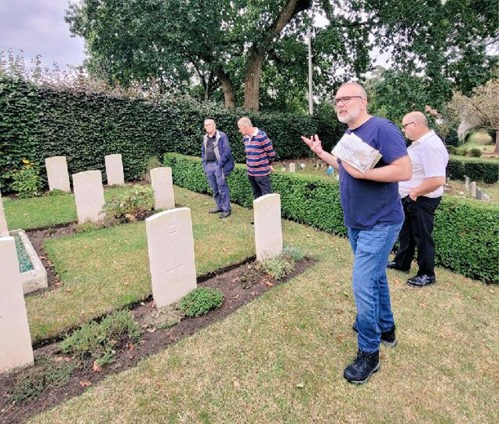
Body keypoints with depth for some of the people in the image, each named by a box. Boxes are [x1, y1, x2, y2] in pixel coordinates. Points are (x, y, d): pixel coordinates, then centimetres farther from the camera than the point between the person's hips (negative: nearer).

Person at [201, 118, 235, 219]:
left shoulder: (222, 136, -7)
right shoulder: (205, 138, 14)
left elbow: (227, 152, -12)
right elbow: (203, 151, 24)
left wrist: (220, 164, -15)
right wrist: (204, 164, 13)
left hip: (218, 165, -7)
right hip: (209, 165, 7)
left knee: (222, 188, -4)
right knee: (214, 189, 13)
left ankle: (226, 209, 5)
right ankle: (220, 206, 26)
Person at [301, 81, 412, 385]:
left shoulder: (382, 129, -17)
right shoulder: (349, 135, 9)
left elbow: (405, 171, -23)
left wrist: (362, 172, -26)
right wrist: (321, 153, 13)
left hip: (380, 224, -9)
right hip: (356, 223, 9)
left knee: (363, 285, -7)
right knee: (375, 276, 21)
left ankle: (369, 353, 12)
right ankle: (386, 328, 42)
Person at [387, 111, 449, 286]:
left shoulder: (430, 146, -25)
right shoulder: (419, 142, 8)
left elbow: (437, 180, -32)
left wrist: (414, 193, -21)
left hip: (421, 200, -10)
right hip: (409, 198, 10)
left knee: (422, 237, 4)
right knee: (405, 232, 21)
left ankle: (427, 274, 20)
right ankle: (401, 263, 38)